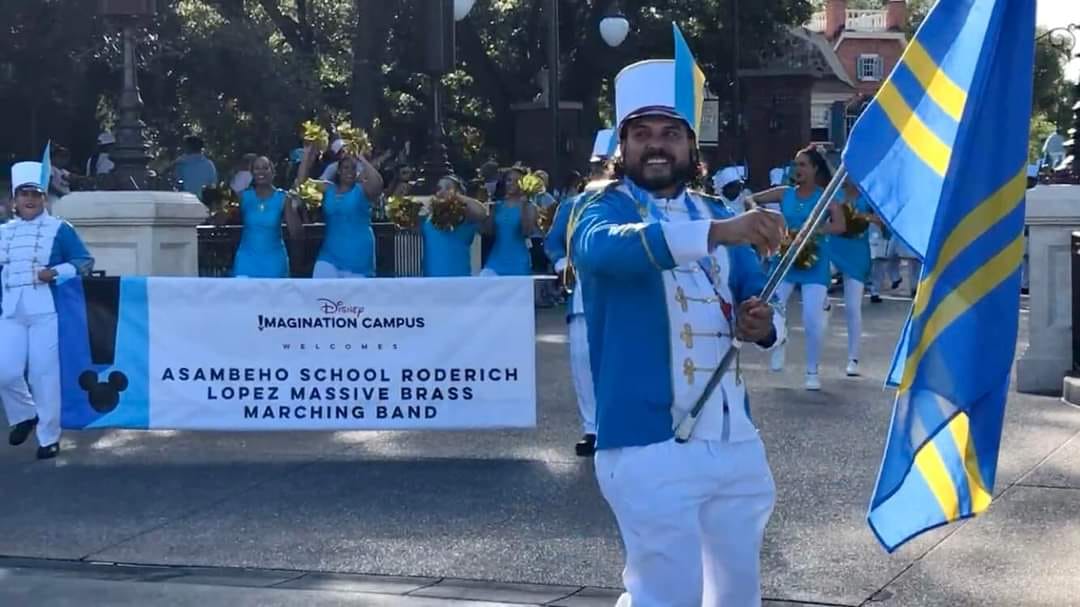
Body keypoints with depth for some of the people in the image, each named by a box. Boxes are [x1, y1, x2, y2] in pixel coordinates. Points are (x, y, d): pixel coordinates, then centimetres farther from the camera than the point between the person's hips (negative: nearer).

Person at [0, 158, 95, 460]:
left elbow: (86, 262, -4)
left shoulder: (59, 229, -1)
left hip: (47, 311, -4)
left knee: (44, 374, -3)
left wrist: (56, 272, -18)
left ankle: (49, 437, 9)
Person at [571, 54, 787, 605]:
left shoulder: (719, 214, 13)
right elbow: (604, 247, -29)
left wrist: (761, 324, -12)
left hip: (735, 439, 6)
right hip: (649, 445, -6)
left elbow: (757, 301, 13)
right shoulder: (602, 209, -5)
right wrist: (715, 232, -43)